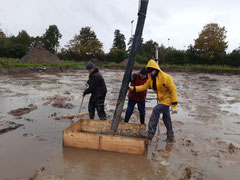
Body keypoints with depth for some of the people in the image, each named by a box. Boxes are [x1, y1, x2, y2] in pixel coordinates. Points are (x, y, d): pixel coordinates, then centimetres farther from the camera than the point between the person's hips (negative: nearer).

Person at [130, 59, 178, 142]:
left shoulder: (166, 77, -22)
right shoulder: (151, 79, 1)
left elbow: (173, 90, -21)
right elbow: (144, 87, 3)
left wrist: (174, 105, -24)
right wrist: (132, 88, -9)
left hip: (168, 99, -8)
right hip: (162, 100, 8)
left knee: (156, 110, -22)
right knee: (166, 118, 16)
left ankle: (150, 133, -13)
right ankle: (170, 136, 33)